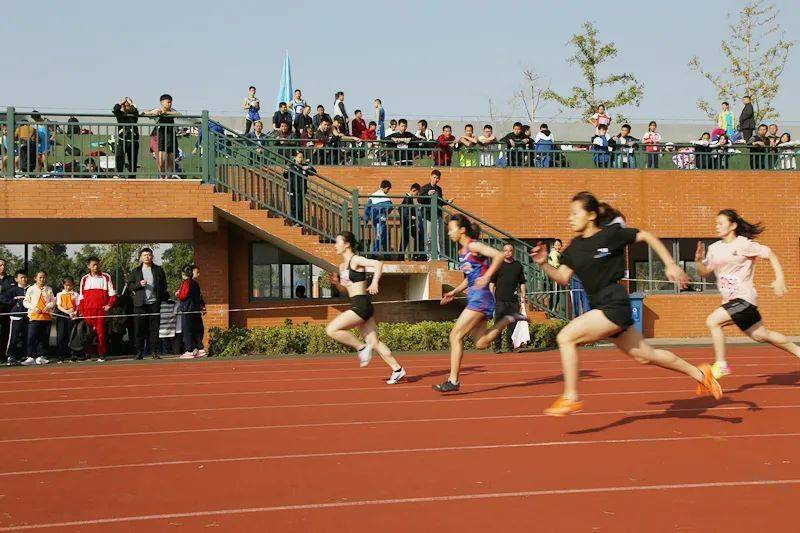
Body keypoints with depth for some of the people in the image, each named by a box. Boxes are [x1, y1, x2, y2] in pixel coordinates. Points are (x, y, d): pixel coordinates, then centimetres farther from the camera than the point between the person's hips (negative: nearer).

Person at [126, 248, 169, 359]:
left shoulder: (158, 270, 11)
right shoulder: (135, 271, 11)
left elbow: (164, 285, 14)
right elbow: (129, 286, 7)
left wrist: (161, 296, 1)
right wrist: (139, 284, -10)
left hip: (154, 303, 0)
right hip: (140, 304, 0)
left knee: (154, 328, 0)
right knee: (139, 329, 0)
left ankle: (154, 352, 4)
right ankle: (139, 352, 4)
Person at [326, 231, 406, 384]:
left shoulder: (356, 260, -8)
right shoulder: (342, 266, 18)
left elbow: (378, 264, -21)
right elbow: (345, 290, 26)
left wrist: (375, 282, -31)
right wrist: (336, 282, 7)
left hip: (361, 305, -9)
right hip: (357, 306, 9)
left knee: (331, 329, -14)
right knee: (374, 342, 9)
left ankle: (361, 347, -4)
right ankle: (397, 369, 14)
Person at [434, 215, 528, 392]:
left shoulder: (473, 246, -9)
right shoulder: (462, 251, 17)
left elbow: (499, 255, -21)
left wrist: (487, 277, -28)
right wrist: (454, 292, 18)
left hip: (480, 297, -10)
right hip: (473, 298, 10)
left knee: (455, 335, -11)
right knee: (481, 343, 9)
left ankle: (453, 380, -8)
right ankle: (509, 319, 19)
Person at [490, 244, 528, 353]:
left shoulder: (518, 265, 13)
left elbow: (522, 283, 16)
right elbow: (492, 283, 3)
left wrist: (523, 296, 7)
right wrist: (492, 297, -5)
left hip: (514, 300, 3)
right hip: (500, 299, -3)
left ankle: (511, 346, 10)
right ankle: (497, 347, 1)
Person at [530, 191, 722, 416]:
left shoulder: (611, 233, -9)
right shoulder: (575, 247, 10)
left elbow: (648, 237, 1)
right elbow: (562, 278, 8)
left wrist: (671, 266, -1)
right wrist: (543, 264, -9)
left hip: (615, 305, -8)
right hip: (600, 307, 8)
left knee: (566, 337, -18)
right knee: (645, 355, 17)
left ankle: (570, 398, -11)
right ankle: (699, 373, 33)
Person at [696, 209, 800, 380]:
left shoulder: (744, 244, -9)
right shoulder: (714, 248, 9)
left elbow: (771, 255, -4)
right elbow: (704, 273, 13)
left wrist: (779, 279, -11)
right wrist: (699, 260, -7)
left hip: (744, 298, -7)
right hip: (730, 300, 7)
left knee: (712, 321, -21)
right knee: (761, 335, 17)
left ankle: (721, 365, -12)